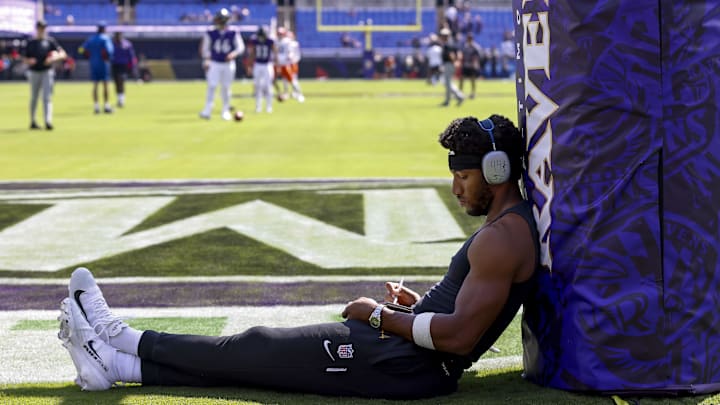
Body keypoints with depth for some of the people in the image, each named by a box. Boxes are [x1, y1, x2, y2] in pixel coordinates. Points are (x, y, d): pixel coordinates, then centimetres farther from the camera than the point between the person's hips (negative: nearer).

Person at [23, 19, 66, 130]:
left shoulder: (50, 41, 6)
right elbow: (25, 60, 12)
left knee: (47, 97, -11)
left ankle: (48, 121, -19)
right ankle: (32, 121, 21)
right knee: (34, 98, 9)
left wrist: (55, 58, -21)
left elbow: (63, 54, -1)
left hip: (47, 72, -1)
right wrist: (29, 61, -12)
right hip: (34, 72, 1)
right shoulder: (30, 43, 9)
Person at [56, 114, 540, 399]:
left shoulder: (503, 237, -18)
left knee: (259, 348, 0)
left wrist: (381, 316, -15)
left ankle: (125, 345, 12)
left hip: (407, 365, -10)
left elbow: (460, 336, -26)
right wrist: (418, 301, 13)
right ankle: (124, 360, 14)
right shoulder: (513, 223, 16)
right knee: (271, 345, 9)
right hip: (409, 354, 10)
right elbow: (466, 312, 25)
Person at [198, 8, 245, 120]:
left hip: (228, 64, 1)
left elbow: (241, 47, -3)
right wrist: (206, 61, -7)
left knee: (226, 88, 5)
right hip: (214, 64, -1)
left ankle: (225, 111, 18)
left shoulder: (233, 34, -1)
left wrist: (233, 54, -22)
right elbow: (205, 48, 5)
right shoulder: (210, 34, -1)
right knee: (211, 86, -11)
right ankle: (207, 110, -11)